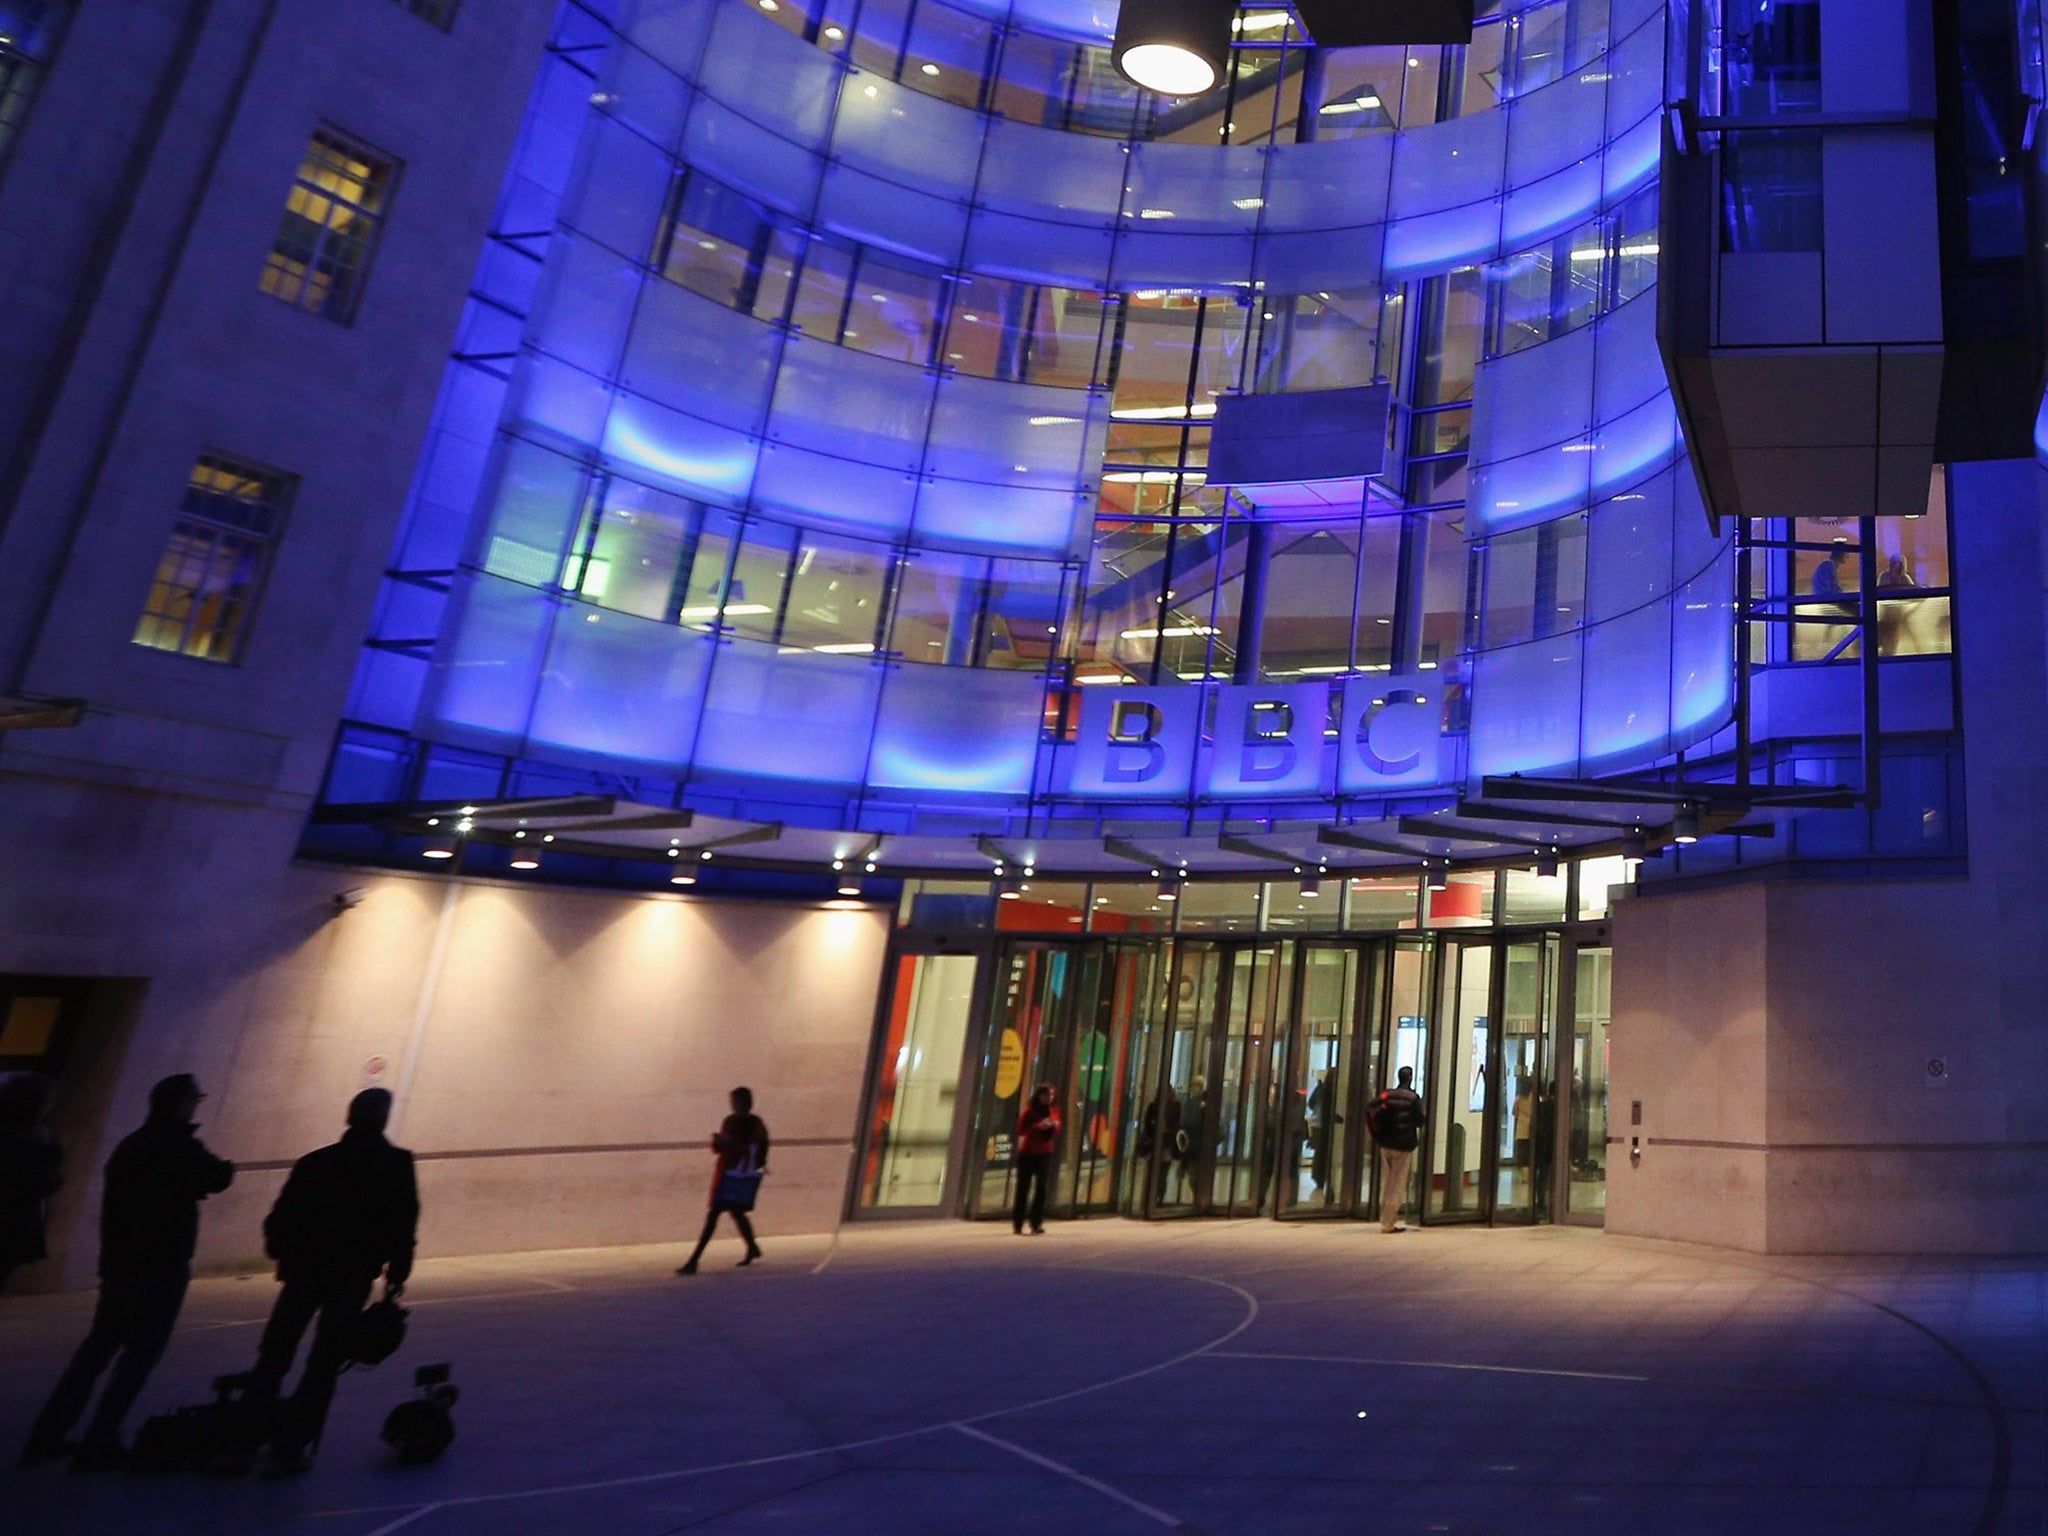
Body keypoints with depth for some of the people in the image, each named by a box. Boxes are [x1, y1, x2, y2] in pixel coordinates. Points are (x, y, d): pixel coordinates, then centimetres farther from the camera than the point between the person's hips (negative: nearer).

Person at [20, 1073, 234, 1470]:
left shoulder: (131, 1145, 13)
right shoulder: (181, 1148, -13)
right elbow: (217, 1179, -9)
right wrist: (224, 1166, 12)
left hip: (117, 1263, 8)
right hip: (160, 1267, -8)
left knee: (96, 1348, 17)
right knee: (140, 1354, 0)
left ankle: (46, 1437, 16)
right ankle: (99, 1444, -1)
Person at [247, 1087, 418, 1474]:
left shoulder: (314, 1162, 7)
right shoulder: (396, 1164, -1)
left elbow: (282, 1217, 3)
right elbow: (403, 1223, -6)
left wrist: (283, 1255, 14)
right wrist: (397, 1271, 3)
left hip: (305, 1271, 2)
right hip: (354, 1277, -2)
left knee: (273, 1358, 16)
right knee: (324, 1364, 5)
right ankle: (290, 1449, 2)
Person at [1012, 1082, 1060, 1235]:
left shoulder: (1054, 1110, 7)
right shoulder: (1030, 1110, -7)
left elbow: (1056, 1132, 13)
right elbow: (1020, 1130, -11)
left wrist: (1054, 1126, -10)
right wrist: (1038, 1126, -23)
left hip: (1045, 1153, 3)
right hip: (1027, 1153, -3)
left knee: (1041, 1188, -4)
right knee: (1023, 1188, 1)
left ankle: (1036, 1224, 0)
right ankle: (1017, 1224, 9)